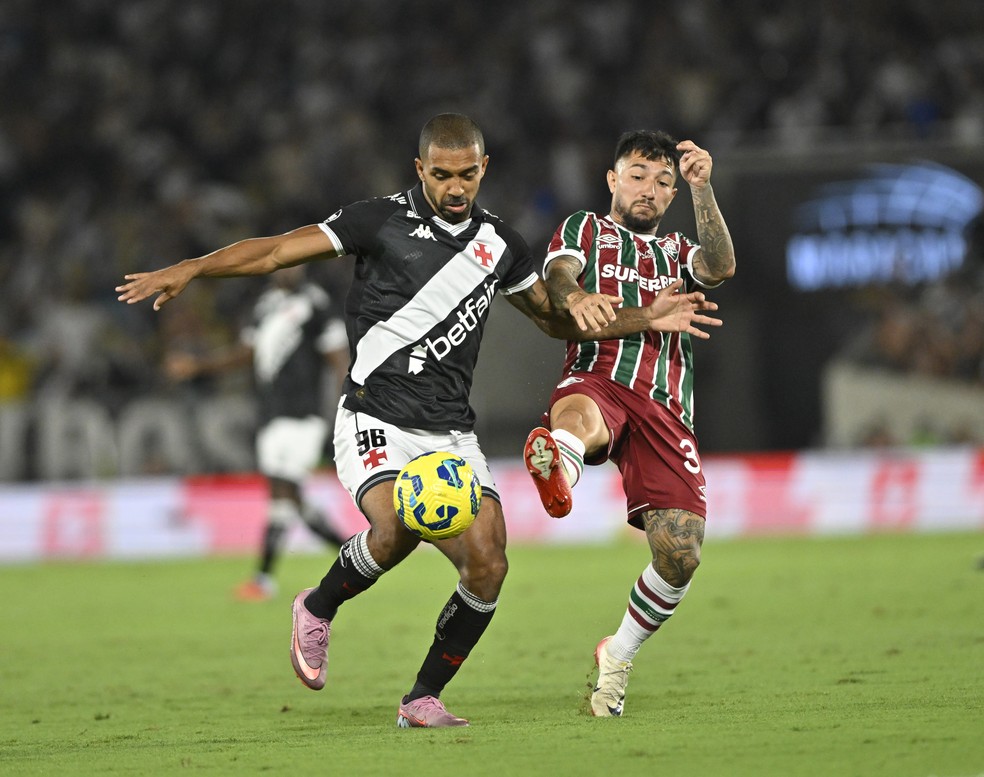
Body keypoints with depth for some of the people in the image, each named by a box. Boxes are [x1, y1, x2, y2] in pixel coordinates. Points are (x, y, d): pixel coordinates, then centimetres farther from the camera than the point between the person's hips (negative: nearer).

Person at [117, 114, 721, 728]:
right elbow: (275, 252, -3)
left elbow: (557, 319, 26)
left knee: (487, 565, -11)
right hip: (376, 420, -5)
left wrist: (645, 319, 16)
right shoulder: (382, 221, -2)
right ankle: (318, 609, 0)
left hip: (451, 434, 5)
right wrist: (189, 269, -15)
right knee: (398, 528, -31)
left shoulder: (499, 244, 12)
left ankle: (423, 699, 6)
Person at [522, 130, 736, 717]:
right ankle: (558, 468, -81)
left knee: (681, 553, -12)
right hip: (598, 381, -3)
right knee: (576, 416, -43)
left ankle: (620, 655, 12)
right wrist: (574, 296, -24)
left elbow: (721, 267, 9)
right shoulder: (585, 229, 23)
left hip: (665, 408, 3)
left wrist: (703, 189, -1)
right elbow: (557, 274, 0)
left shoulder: (676, 252, 32)